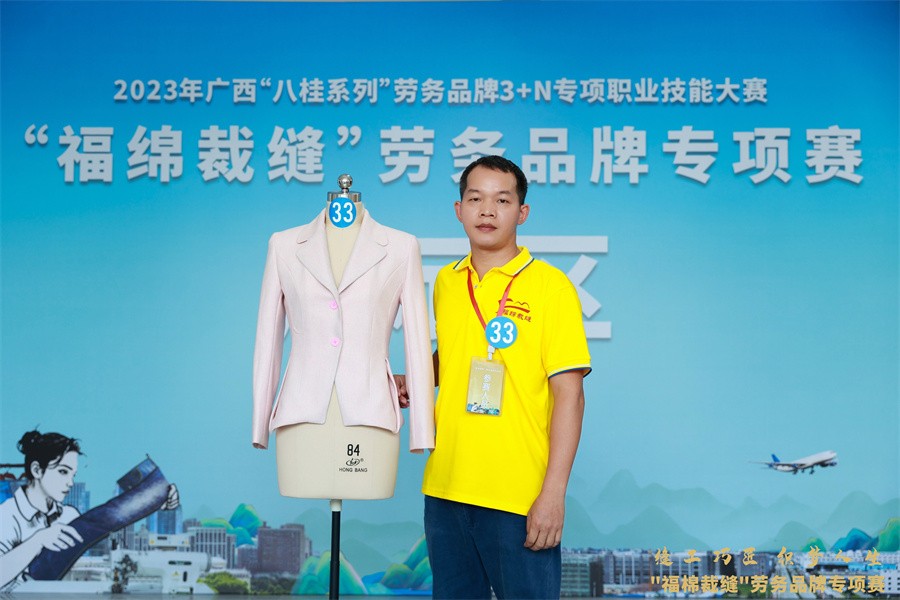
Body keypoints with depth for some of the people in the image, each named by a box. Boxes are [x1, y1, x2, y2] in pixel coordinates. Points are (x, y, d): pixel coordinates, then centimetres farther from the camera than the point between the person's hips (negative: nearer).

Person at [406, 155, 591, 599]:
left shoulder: (550, 285, -7)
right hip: (445, 488, 5)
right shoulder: (445, 282, 9)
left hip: (519, 496, -5)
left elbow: (569, 394, -10)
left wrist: (554, 492, -15)